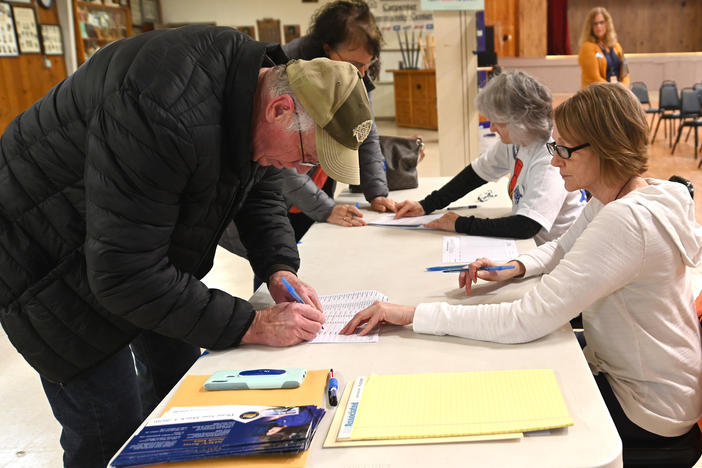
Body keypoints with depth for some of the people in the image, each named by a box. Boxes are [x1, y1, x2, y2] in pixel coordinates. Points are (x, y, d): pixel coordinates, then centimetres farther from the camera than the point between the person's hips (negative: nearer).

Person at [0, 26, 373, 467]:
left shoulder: (260, 87, -11)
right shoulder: (168, 111, -39)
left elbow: (261, 195, 5)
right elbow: (124, 273, -35)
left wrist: (280, 270, -14)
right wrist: (252, 326, -32)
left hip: (141, 248, 9)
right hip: (52, 262, -8)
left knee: (180, 371, 18)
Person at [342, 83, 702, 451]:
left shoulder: (625, 221, -33)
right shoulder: (612, 198, -2)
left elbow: (526, 322, -36)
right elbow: (561, 248, 17)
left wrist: (414, 314, -32)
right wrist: (515, 268, -5)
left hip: (645, 405, -8)